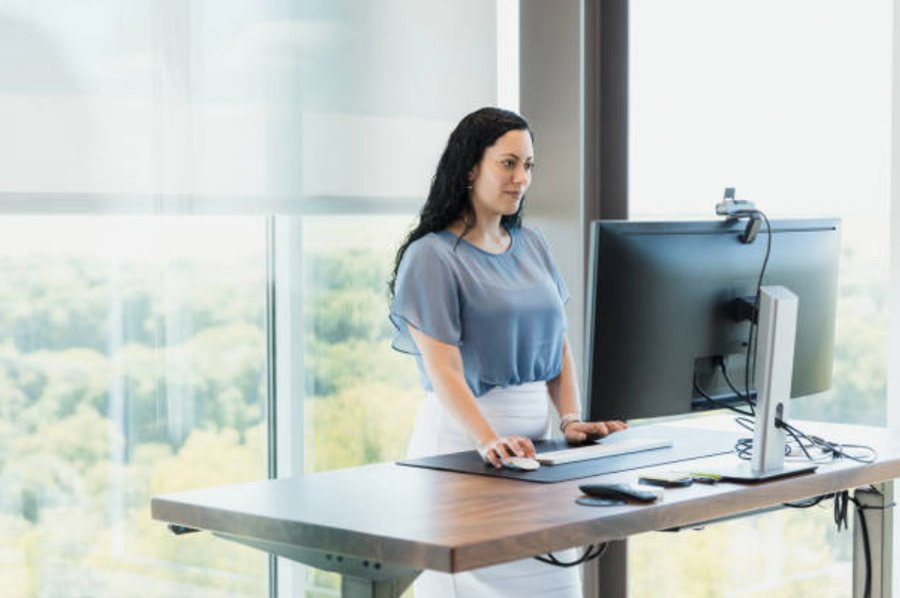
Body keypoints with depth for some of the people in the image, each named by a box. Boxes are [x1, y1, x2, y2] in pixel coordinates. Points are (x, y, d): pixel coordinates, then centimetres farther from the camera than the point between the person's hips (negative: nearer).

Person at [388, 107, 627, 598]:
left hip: (532, 433, 6)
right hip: (463, 435, -6)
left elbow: (557, 344, 15)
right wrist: (489, 440, -30)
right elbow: (443, 369, -17)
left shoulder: (532, 246, 13)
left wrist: (572, 419, -1)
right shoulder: (431, 257, -8)